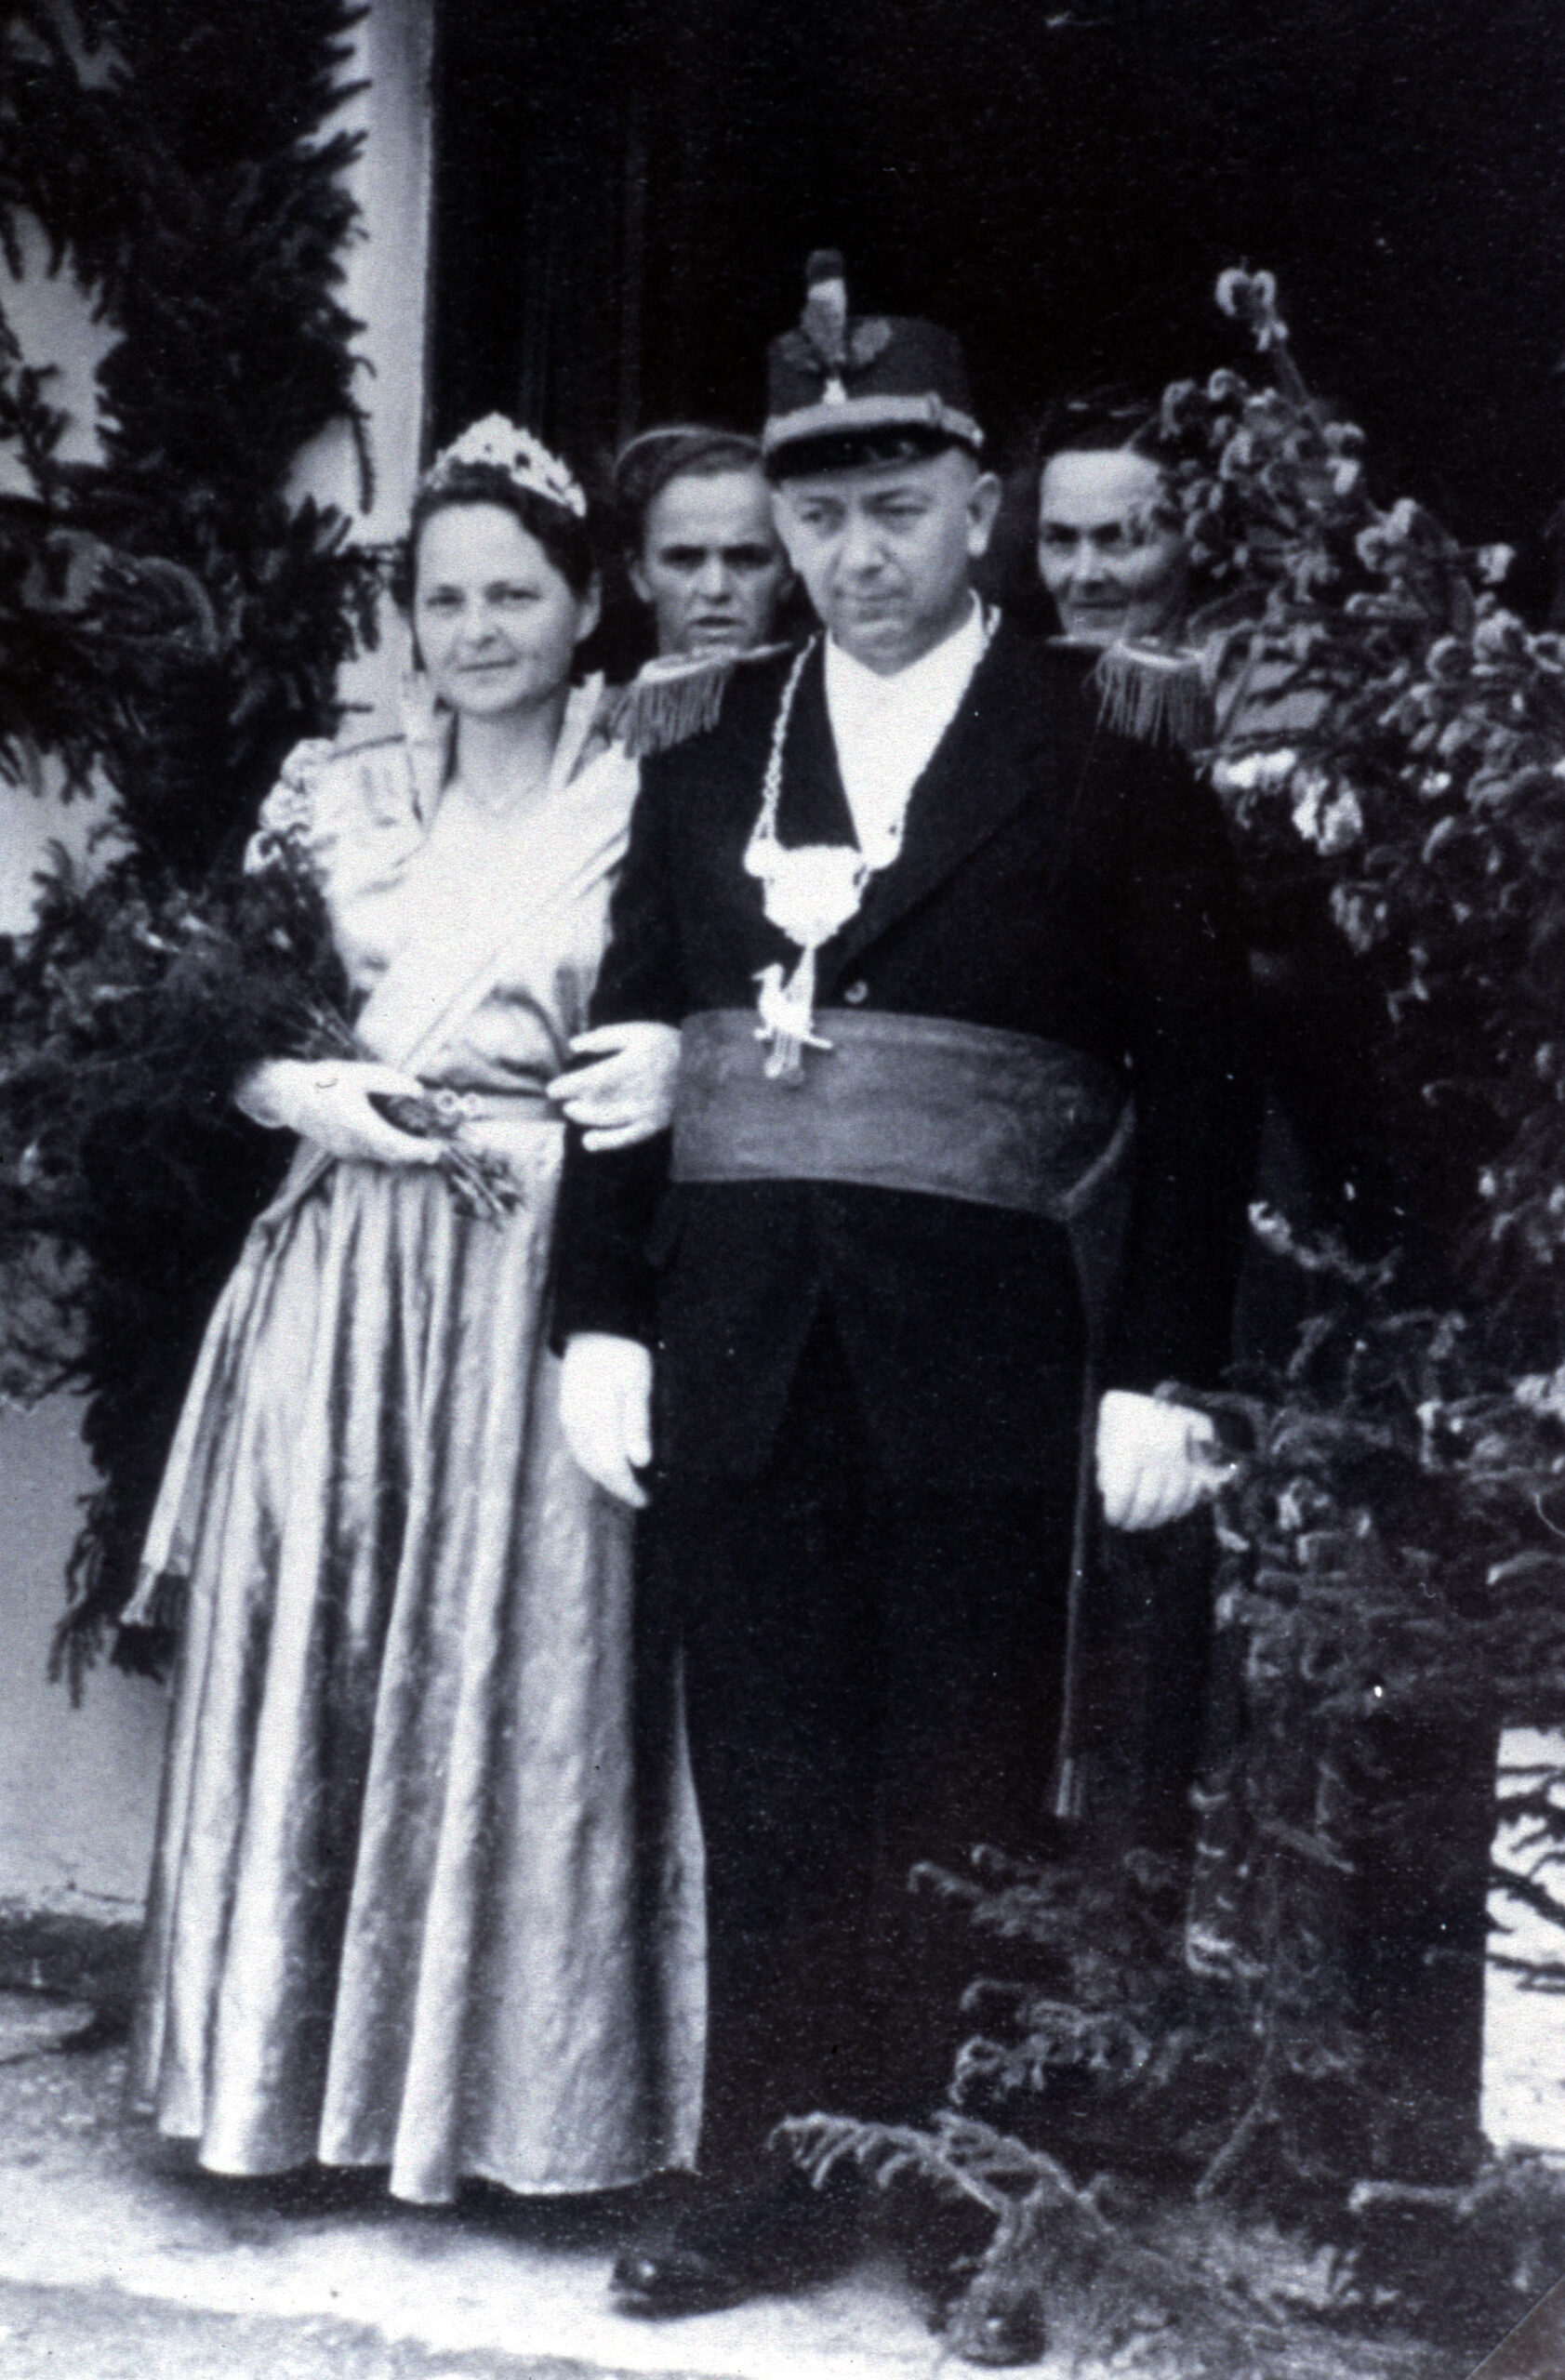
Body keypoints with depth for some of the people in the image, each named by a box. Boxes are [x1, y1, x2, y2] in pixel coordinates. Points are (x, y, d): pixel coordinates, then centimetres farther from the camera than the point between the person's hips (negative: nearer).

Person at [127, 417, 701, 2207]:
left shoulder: (646, 806, 3)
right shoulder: (338, 794, 12)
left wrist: (522, 1127, -14)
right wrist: (309, 1098, -9)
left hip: (542, 1274, -3)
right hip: (342, 1270, 3)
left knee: (523, 1655, -2)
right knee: (308, 1639, 4)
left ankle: (511, 2077, 12)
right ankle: (309, 2057, 18)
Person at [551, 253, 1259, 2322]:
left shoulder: (1107, 763, 1)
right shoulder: (705, 759, 13)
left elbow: (1198, 1083, -2)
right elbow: (627, 1046, 11)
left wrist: (1164, 1374, -7)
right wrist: (602, 1318, 3)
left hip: (977, 1349, -3)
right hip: (737, 1348, 3)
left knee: (962, 1800, 4)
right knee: (768, 1792, 8)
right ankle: (768, 2183, 19)